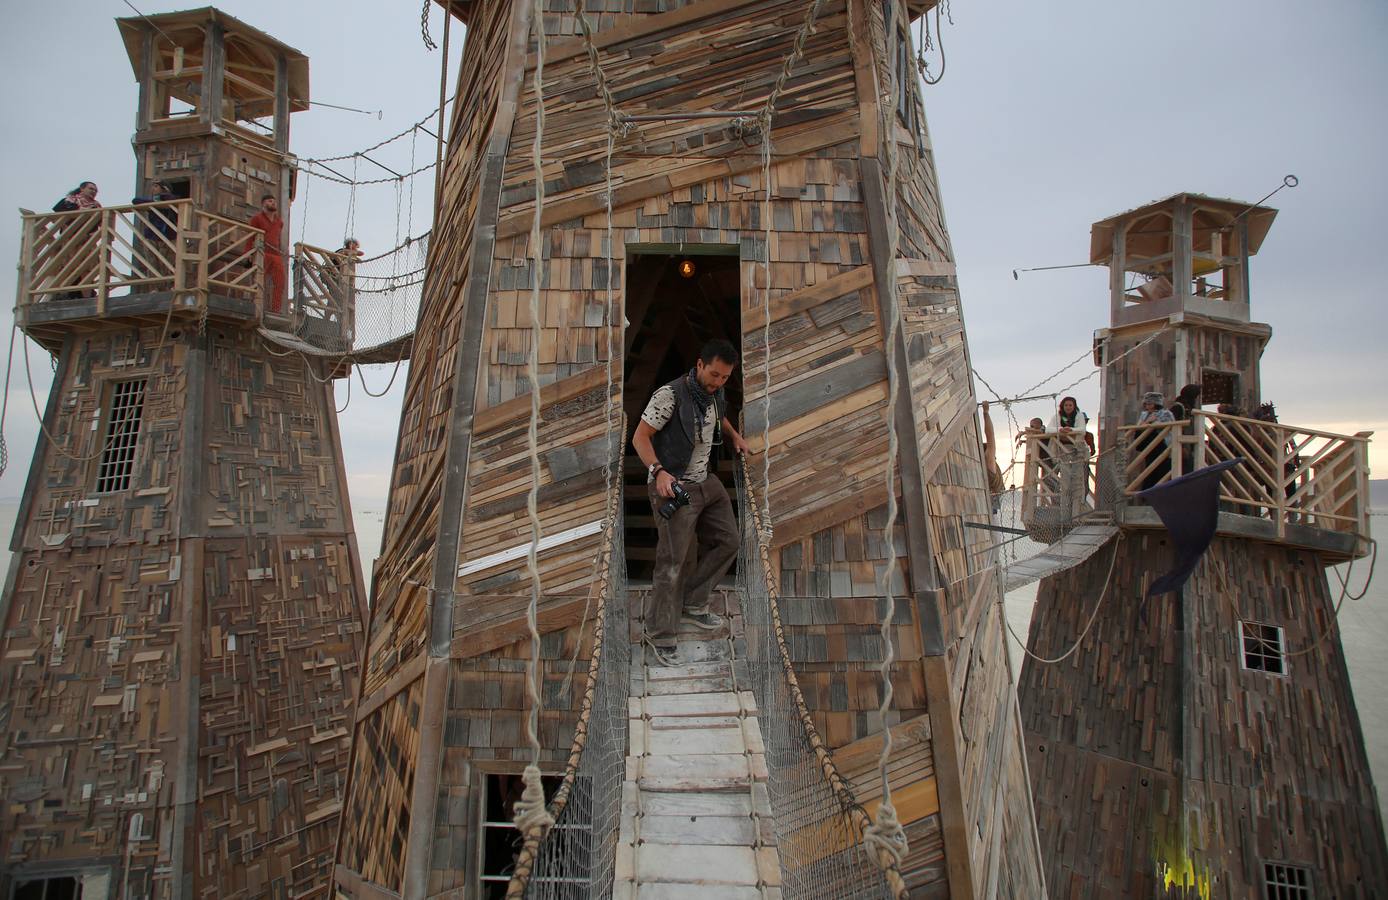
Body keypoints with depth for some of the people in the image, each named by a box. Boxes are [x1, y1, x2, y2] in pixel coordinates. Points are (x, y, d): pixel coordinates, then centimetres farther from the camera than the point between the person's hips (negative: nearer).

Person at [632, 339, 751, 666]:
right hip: (673, 486, -8)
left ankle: (693, 605, 25)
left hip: (706, 482, 8)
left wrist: (735, 436, 14)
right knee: (674, 562, -6)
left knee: (727, 541, 12)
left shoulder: (716, 395, 6)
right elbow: (640, 437, -18)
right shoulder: (670, 395, -19)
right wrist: (659, 472, -31)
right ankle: (659, 637, 5)